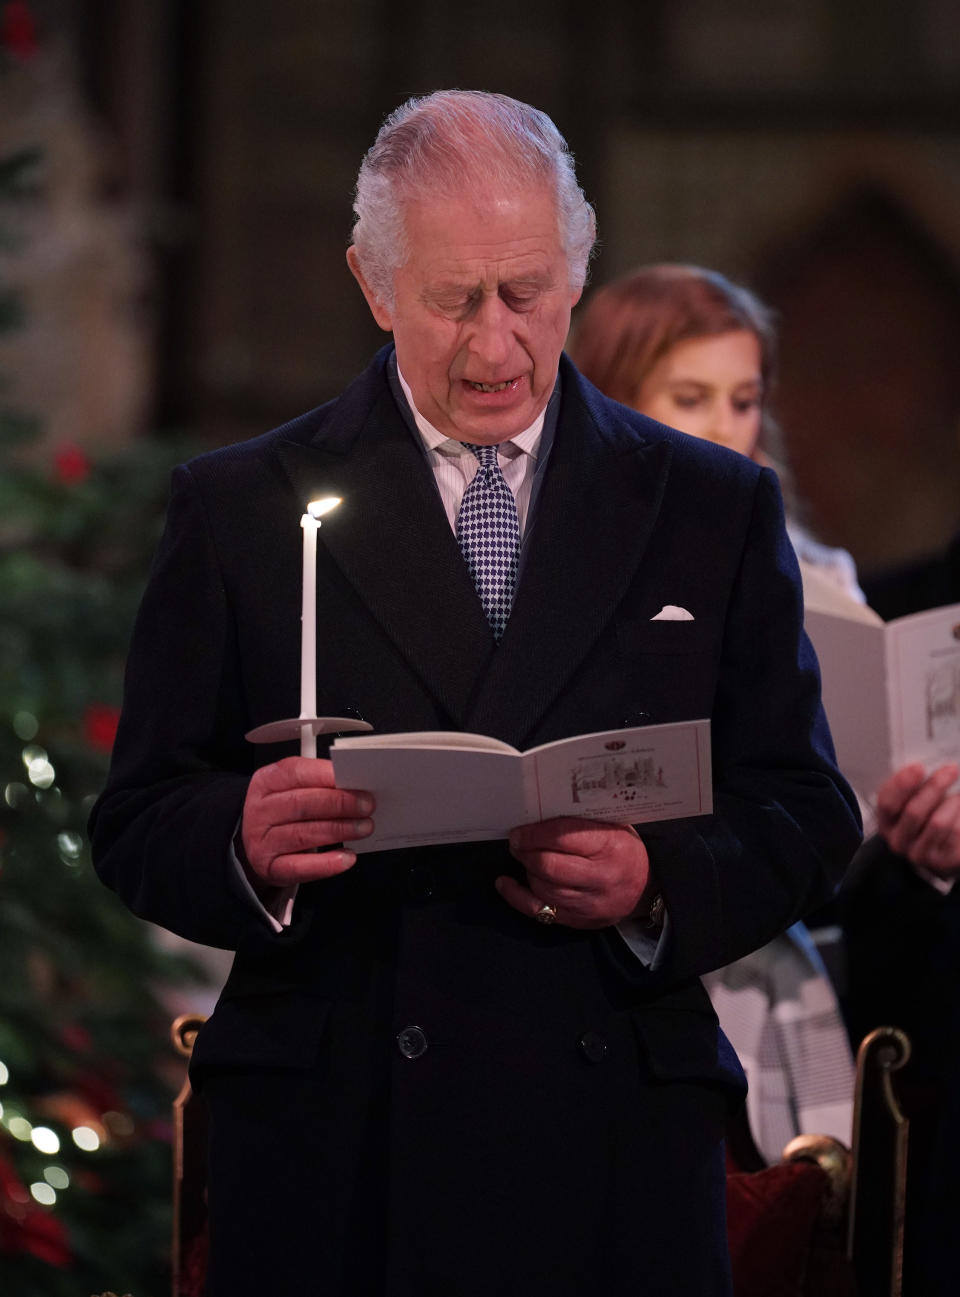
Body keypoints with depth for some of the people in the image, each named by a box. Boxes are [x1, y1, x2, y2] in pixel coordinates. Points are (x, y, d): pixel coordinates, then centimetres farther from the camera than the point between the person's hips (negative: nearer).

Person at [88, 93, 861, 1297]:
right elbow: (138, 825, 4)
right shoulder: (240, 507, 6)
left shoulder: (715, 509, 10)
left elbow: (805, 813, 8)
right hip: (334, 1148, -1)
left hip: (615, 1152, 1)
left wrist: (659, 880, -12)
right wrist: (247, 839, -18)